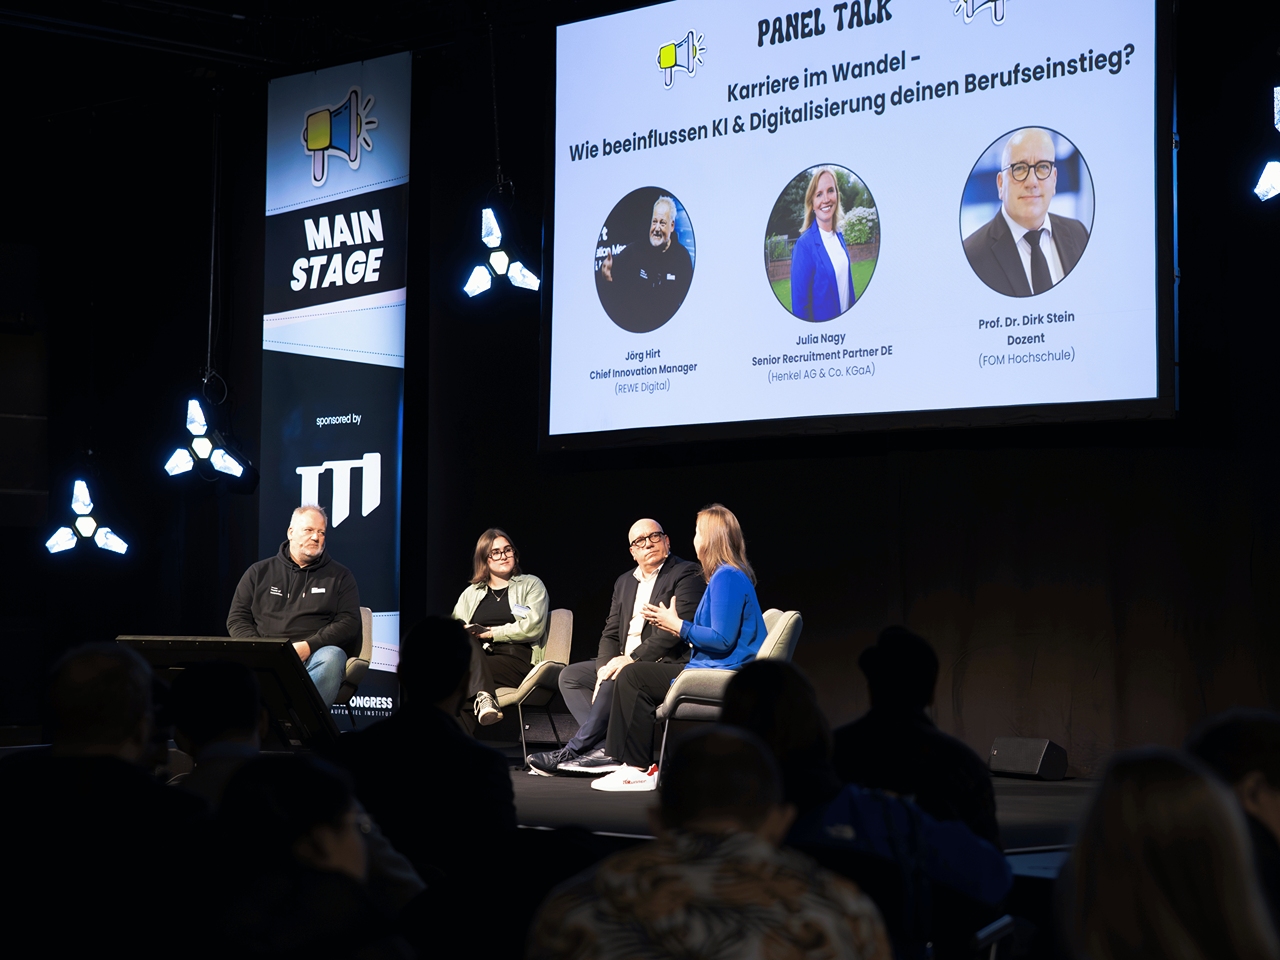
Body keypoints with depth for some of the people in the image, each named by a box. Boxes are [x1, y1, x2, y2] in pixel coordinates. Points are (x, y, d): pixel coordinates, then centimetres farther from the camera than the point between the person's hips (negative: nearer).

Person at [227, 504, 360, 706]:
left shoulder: (339, 576, 18)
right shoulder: (260, 572, 21)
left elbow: (349, 622, 7)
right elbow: (236, 619, 17)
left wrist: (309, 646, -9)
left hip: (313, 655, 0)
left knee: (331, 657, -37)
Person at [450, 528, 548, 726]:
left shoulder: (531, 585, 15)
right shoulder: (470, 594, 25)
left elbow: (533, 627, -2)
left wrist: (491, 633, -5)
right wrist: (468, 634, -12)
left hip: (517, 662, -3)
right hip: (477, 659, 3)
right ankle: (483, 697, -53)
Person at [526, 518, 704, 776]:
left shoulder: (687, 574, -6)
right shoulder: (624, 582, 19)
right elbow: (611, 633, 14)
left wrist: (633, 658, -21)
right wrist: (605, 666, -8)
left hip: (667, 663, -9)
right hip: (625, 663, 9)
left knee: (616, 681, -32)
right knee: (570, 675, -5)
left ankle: (573, 752, -25)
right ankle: (607, 747, -22)